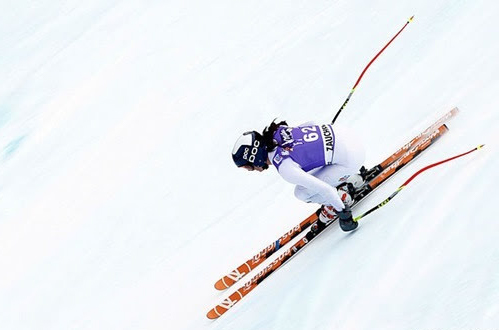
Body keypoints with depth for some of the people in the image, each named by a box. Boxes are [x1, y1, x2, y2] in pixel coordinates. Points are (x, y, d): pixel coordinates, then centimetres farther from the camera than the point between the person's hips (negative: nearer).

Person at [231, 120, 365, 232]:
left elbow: (325, 189, -24)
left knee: (302, 193, -3)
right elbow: (310, 123, 14)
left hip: (350, 157, -8)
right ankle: (351, 179, 26)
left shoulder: (285, 169, -23)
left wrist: (343, 212, -11)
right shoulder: (277, 132, -2)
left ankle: (343, 196, 10)